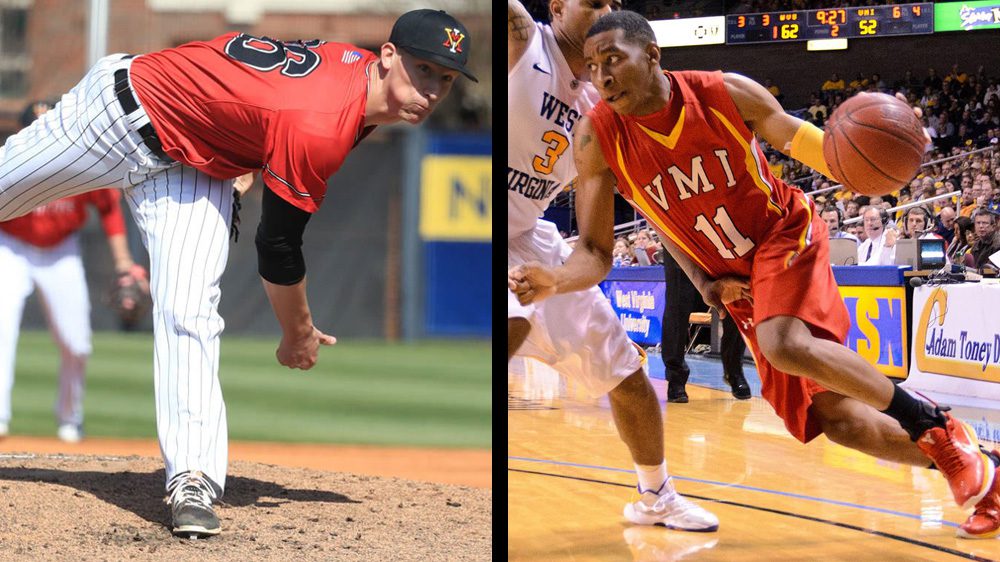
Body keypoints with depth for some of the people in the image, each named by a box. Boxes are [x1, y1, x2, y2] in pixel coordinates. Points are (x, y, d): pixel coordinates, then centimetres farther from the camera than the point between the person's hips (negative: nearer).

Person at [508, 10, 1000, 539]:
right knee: (835, 418, 1)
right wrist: (553, 280, -37)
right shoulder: (598, 137, -16)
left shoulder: (726, 93, -19)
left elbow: (805, 143, -6)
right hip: (733, 278, 4)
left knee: (784, 345, -34)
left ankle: (934, 425, -16)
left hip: (785, 234, -4)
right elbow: (596, 253, -13)